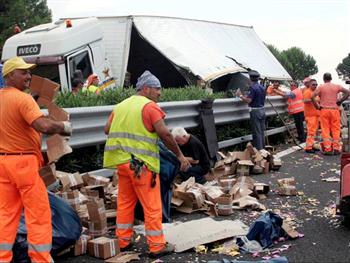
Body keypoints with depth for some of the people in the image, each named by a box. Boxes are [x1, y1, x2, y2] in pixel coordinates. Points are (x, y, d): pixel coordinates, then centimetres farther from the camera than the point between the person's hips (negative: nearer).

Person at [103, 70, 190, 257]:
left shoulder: (121, 105, 14)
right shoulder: (149, 106, -7)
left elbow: (107, 129, 11)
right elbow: (164, 133, -16)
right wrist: (180, 154, -9)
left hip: (122, 161, 7)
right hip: (142, 163, -7)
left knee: (125, 202, 17)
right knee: (152, 206, 2)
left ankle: (123, 241, 25)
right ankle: (157, 246, 9)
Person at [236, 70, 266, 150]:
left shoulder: (252, 88, -16)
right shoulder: (262, 87, 9)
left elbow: (248, 101, -22)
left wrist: (240, 95, -9)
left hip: (255, 111, -8)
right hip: (262, 110, 8)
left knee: (257, 132, -3)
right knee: (262, 131, 13)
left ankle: (258, 150, -1)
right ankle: (263, 148, 20)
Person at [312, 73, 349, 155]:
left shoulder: (321, 87, 1)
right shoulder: (337, 86, 5)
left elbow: (313, 96, -10)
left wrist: (317, 106, 0)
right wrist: (340, 101, 3)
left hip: (324, 110, -1)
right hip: (334, 109, 1)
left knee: (325, 130, 3)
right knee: (336, 130, 7)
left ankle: (327, 149, 1)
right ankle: (336, 149, 8)